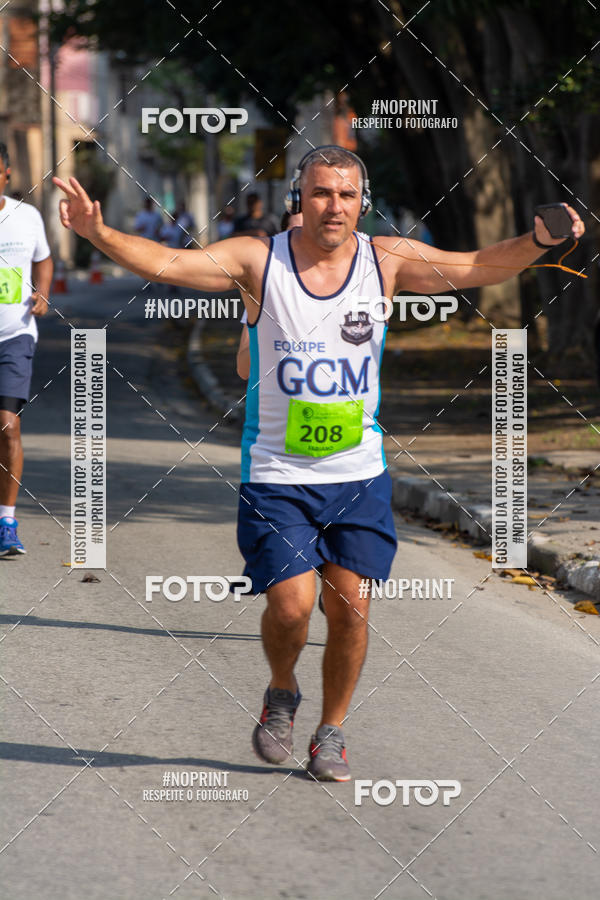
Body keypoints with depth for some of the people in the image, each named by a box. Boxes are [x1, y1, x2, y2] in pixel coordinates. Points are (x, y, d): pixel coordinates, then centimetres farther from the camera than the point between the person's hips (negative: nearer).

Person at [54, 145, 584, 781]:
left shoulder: (386, 261, -1)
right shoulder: (257, 261, -8)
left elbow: (476, 268, 0)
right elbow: (164, 262, -15)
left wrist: (540, 241, -17)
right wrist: (100, 235, -32)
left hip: (359, 473, 2)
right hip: (276, 474, -2)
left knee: (350, 607, 0)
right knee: (291, 605, -10)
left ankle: (330, 733, 19)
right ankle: (281, 694, 22)